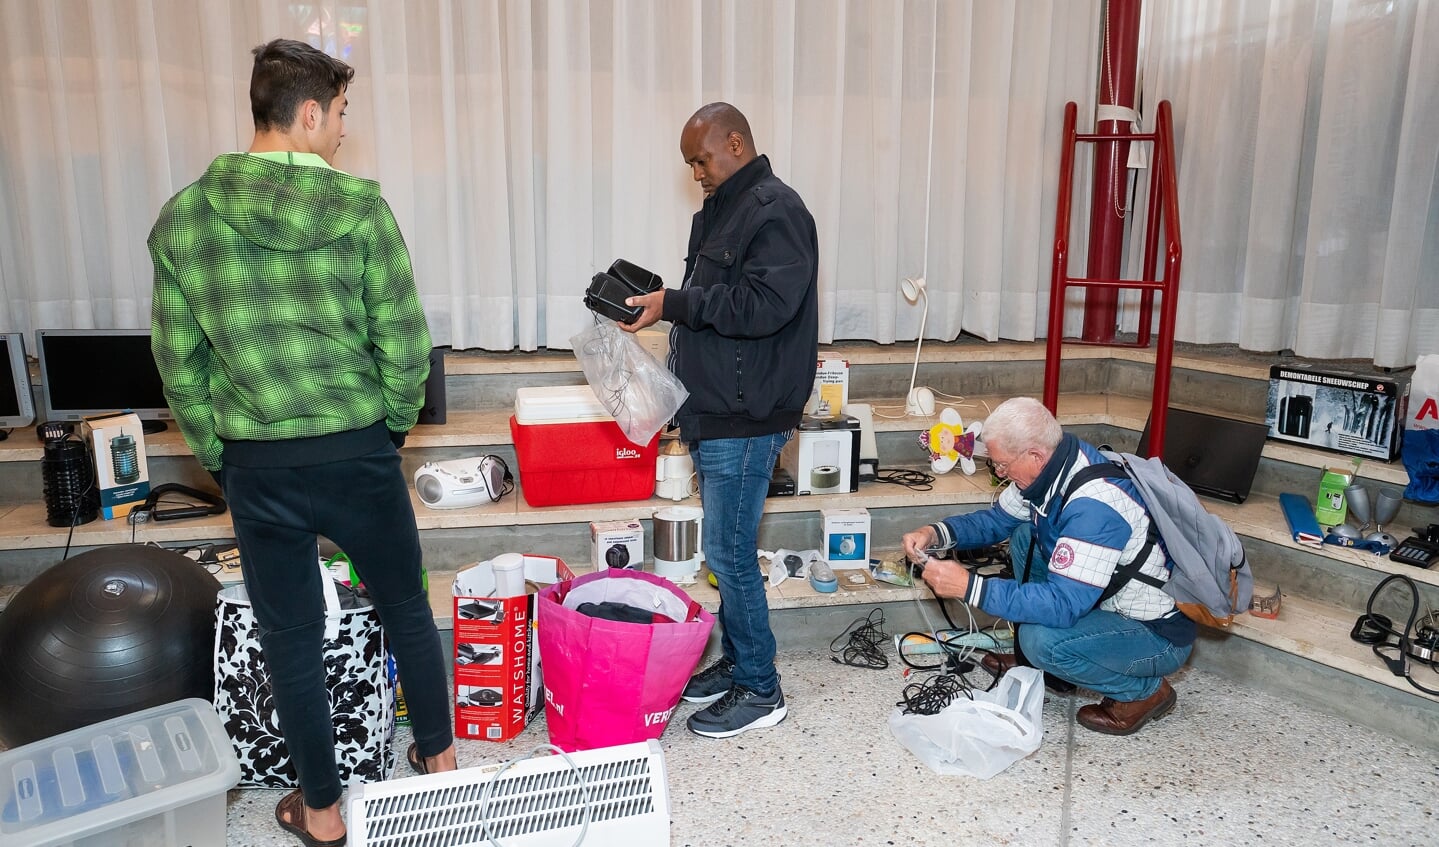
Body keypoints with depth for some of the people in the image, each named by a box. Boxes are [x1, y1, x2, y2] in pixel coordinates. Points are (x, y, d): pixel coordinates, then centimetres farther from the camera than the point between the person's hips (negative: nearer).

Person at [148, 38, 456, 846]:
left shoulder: (182, 220, -2)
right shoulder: (360, 210, -11)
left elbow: (178, 363, 2)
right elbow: (406, 346, -11)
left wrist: (221, 459, 13)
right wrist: (392, 424, 7)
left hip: (257, 467, 2)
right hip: (359, 455, -1)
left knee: (292, 637, 14)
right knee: (407, 607, 18)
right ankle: (440, 756, 36)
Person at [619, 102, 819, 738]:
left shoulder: (776, 213, -13)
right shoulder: (719, 212, 18)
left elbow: (765, 305, -25)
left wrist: (675, 303, -24)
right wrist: (656, 301, 9)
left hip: (746, 421, -10)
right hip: (712, 412, 10)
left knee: (730, 554, -3)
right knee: (728, 549, 17)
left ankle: (759, 690, 13)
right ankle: (735, 662, 31)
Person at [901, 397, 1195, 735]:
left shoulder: (1096, 504, -33)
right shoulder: (1051, 465, -6)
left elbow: (1063, 605, -36)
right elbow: (998, 519, 9)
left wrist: (969, 586, -35)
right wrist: (936, 533, -8)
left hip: (1159, 633, -9)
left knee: (1040, 638, -29)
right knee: (1025, 537, 6)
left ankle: (1144, 691, -2)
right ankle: (1034, 659, 15)